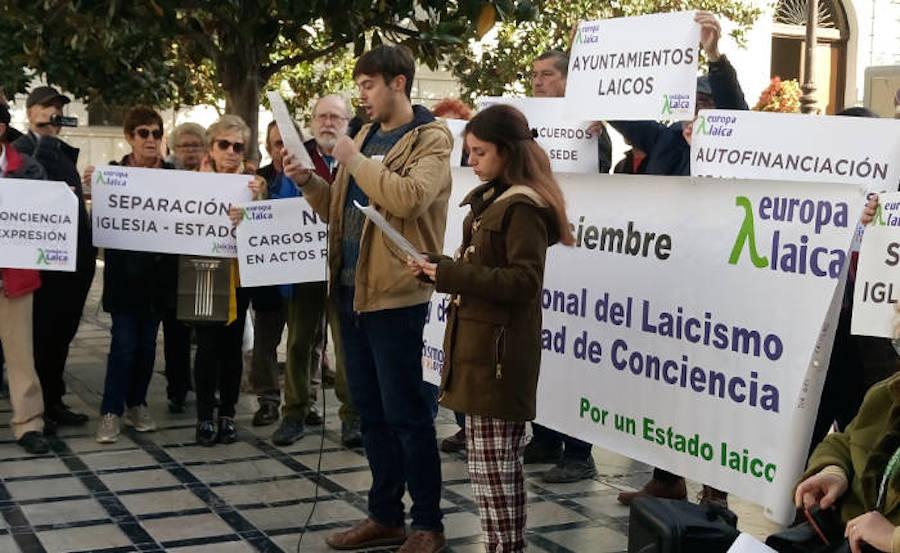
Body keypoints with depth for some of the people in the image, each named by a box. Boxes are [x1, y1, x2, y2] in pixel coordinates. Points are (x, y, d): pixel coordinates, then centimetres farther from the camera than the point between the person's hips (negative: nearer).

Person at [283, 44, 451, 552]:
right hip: (353, 291, 8)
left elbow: (408, 198, -26)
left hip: (398, 296, -8)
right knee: (371, 413, 14)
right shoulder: (366, 136, 15)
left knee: (408, 415, -1)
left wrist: (356, 161, -16)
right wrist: (309, 182, 5)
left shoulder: (431, 138, -7)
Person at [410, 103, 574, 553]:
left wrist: (451, 274, -21)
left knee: (491, 469, -7)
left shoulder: (523, 208, -14)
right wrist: (437, 270, 6)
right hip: (478, 346, 10)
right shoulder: (490, 200, 17)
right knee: (498, 467, 15)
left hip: (499, 353, -10)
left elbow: (524, 281, -20)